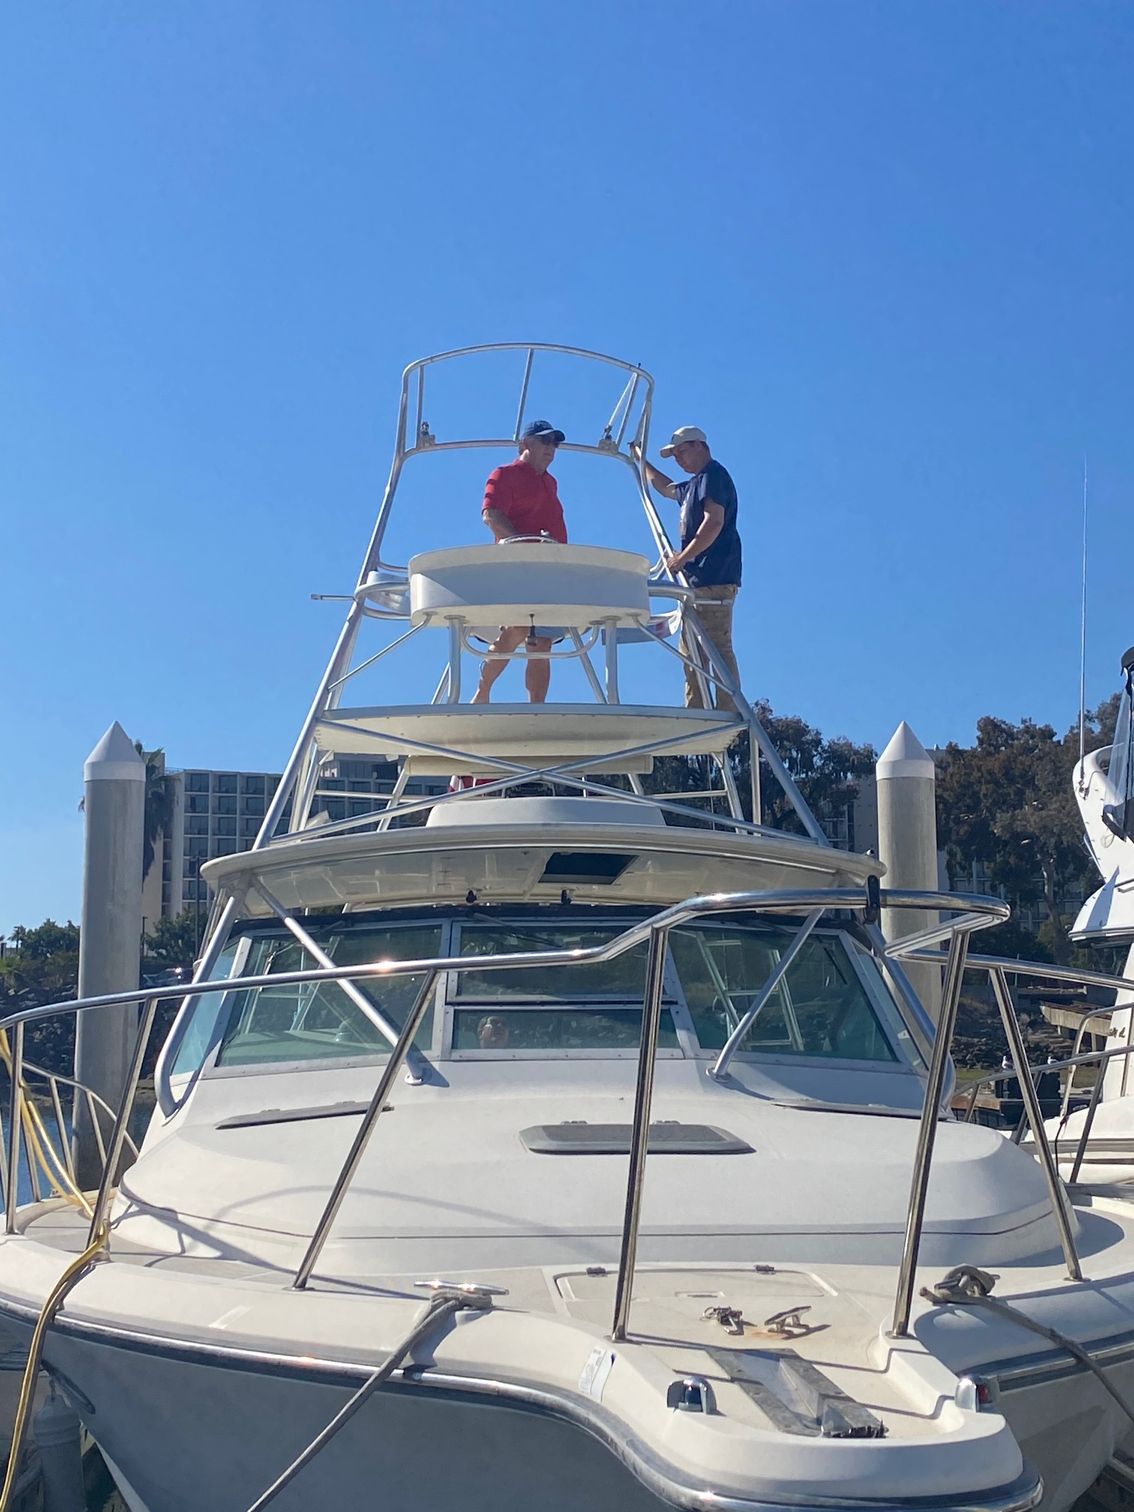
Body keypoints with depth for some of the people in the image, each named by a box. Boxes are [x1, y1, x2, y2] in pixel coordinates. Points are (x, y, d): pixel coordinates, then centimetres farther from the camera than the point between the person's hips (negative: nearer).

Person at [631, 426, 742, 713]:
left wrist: (683, 557, -19)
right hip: (698, 581, 11)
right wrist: (641, 460, 51)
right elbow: (665, 487, 47)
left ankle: (729, 716, -18)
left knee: (718, 648, -15)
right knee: (691, 652, 9)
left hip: (714, 580, -11)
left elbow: (714, 522, -18)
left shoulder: (713, 475, -5)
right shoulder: (694, 485, 25)